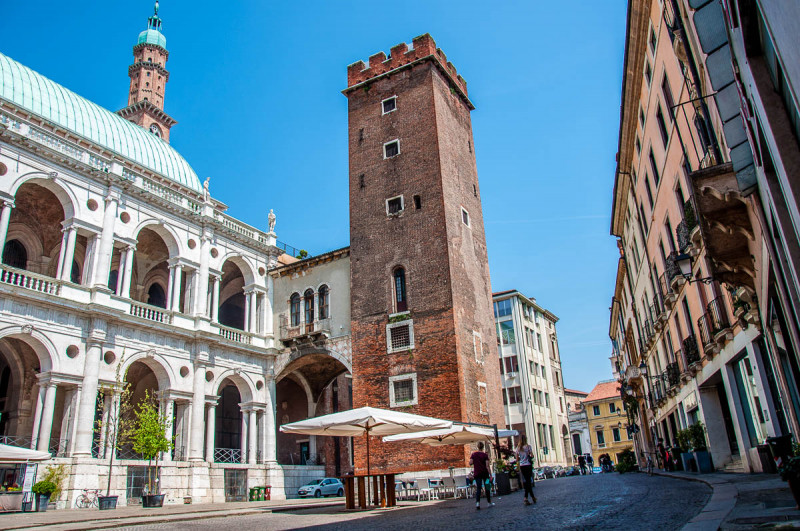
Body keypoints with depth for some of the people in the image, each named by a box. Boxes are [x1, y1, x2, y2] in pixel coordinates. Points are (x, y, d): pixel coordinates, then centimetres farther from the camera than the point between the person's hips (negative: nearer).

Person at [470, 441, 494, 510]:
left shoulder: (473, 454, -1)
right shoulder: (485, 455, -6)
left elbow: (470, 463, -7)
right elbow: (487, 465, -10)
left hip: (477, 473, 1)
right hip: (484, 473, -1)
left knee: (478, 488, -1)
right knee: (487, 487, 13)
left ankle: (477, 502, -20)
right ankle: (489, 502, 22)